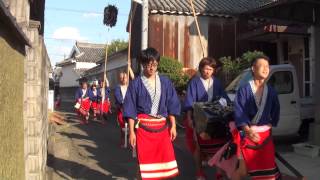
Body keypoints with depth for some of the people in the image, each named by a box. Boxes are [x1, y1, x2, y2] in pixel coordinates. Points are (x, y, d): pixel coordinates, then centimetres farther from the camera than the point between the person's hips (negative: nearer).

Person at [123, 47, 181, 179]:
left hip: (162, 127, 3)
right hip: (143, 127, -2)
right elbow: (130, 109, -2)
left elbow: (171, 105, 9)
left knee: (164, 159, 4)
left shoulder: (165, 82, 6)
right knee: (145, 161, 3)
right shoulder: (136, 83, -2)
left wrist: (173, 126, 4)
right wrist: (131, 131, -6)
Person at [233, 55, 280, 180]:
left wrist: (268, 126, 1)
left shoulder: (271, 92, 5)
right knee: (243, 170, 3)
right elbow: (239, 112, -14)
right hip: (247, 134, -3)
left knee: (268, 170, 5)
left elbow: (275, 113, 14)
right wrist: (248, 130, -27)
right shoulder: (244, 90, -7)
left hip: (265, 135, 4)